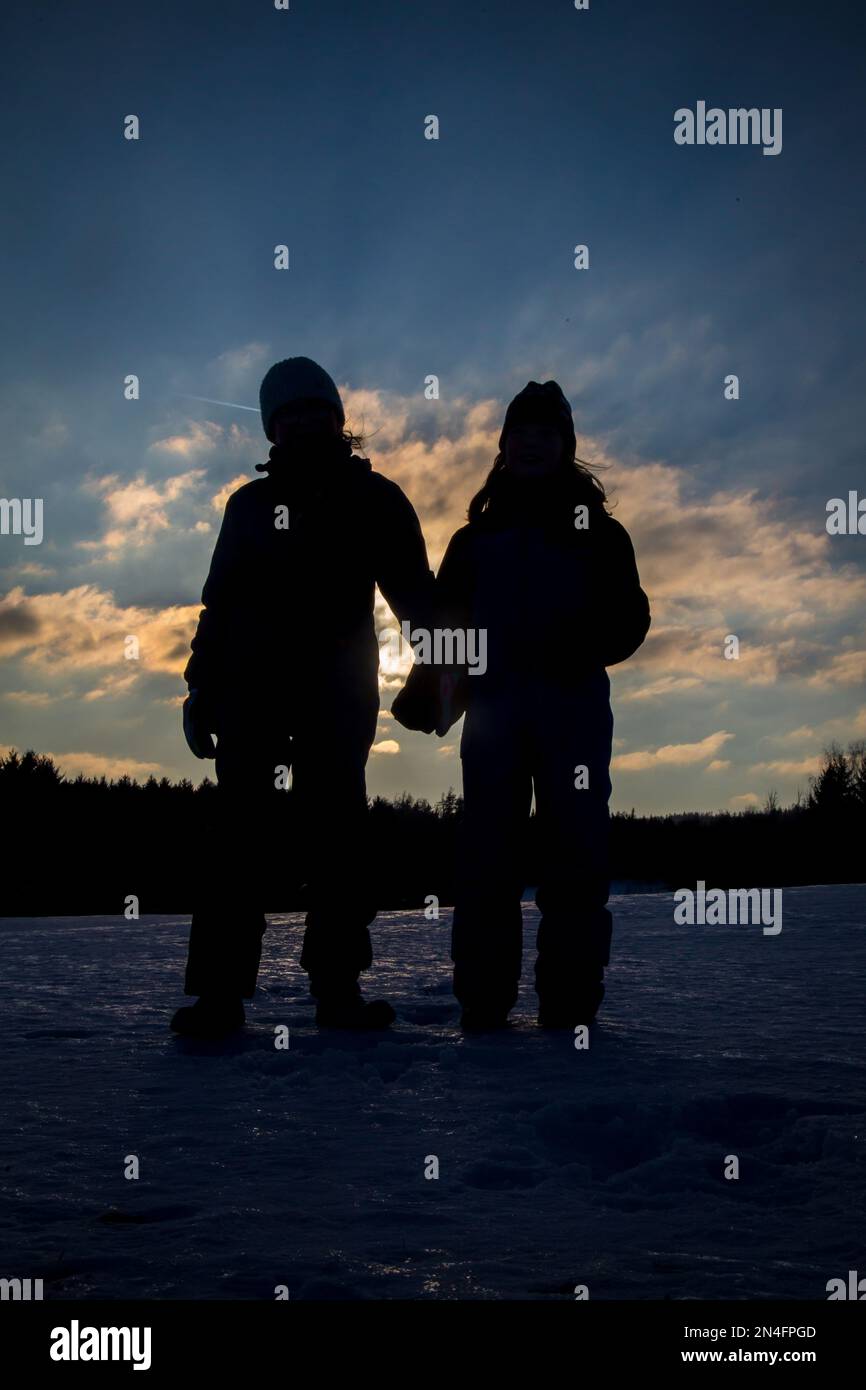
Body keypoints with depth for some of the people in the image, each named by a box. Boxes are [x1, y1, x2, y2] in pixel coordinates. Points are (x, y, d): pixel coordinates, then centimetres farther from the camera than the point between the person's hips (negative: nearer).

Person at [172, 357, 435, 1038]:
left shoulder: (374, 498, 12)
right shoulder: (251, 504, 18)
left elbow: (414, 592, 6)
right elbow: (219, 601, 17)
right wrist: (203, 687, 8)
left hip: (337, 691, -1)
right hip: (252, 687, 1)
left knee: (336, 827, -4)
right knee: (242, 828, -7)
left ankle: (337, 985, -2)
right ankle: (219, 989, -8)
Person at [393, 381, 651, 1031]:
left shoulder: (597, 529, 15)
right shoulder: (476, 537, 20)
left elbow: (628, 615, 5)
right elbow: (445, 622, 13)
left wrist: (585, 647, -16)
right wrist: (427, 691, -5)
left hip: (572, 708, -1)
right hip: (494, 707, 1)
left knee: (575, 854, -5)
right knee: (488, 855, -3)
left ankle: (570, 1011, -4)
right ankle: (483, 1009, -1)